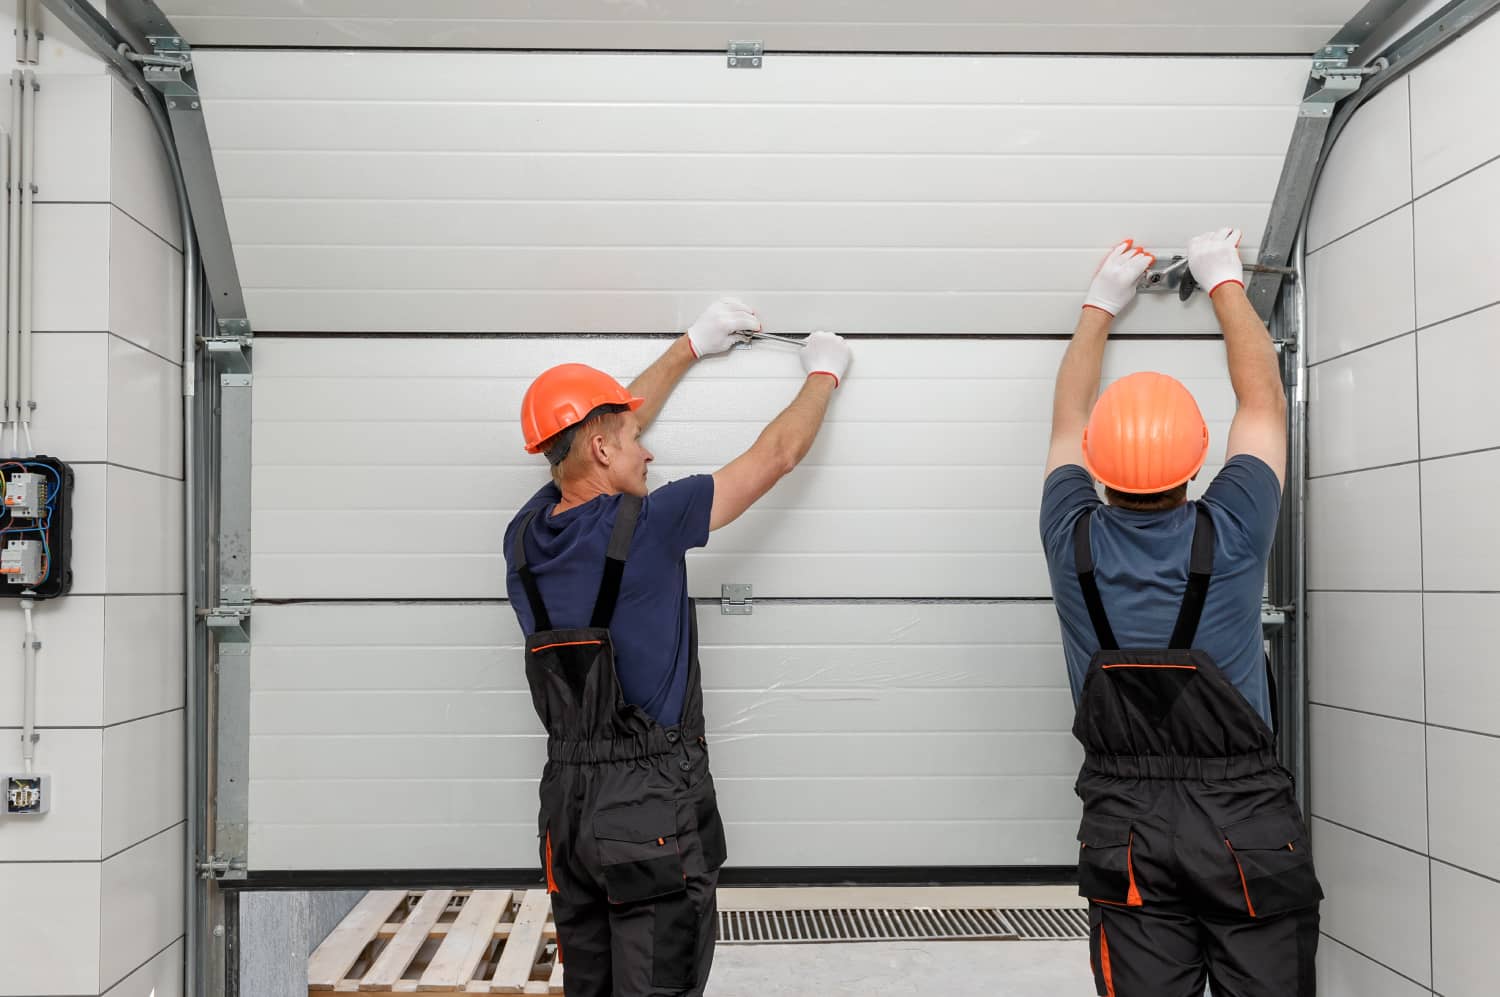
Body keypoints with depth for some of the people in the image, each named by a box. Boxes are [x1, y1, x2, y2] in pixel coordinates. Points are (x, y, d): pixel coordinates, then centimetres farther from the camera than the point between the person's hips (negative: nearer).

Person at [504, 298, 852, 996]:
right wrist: (824, 372, 16)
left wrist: (691, 345, 29)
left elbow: (593, 427, 20)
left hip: (566, 801, 7)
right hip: (651, 804, -7)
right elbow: (776, 455, -3)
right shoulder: (646, 525, -14)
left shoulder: (526, 537, 3)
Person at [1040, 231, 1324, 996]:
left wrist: (1098, 307, 25)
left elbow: (1067, 420, 13)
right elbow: (1263, 399, 8)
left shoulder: (1075, 543, -7)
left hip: (1126, 826, 2)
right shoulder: (1229, 535, -10)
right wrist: (1226, 283, 21)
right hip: (1245, 819, -1)